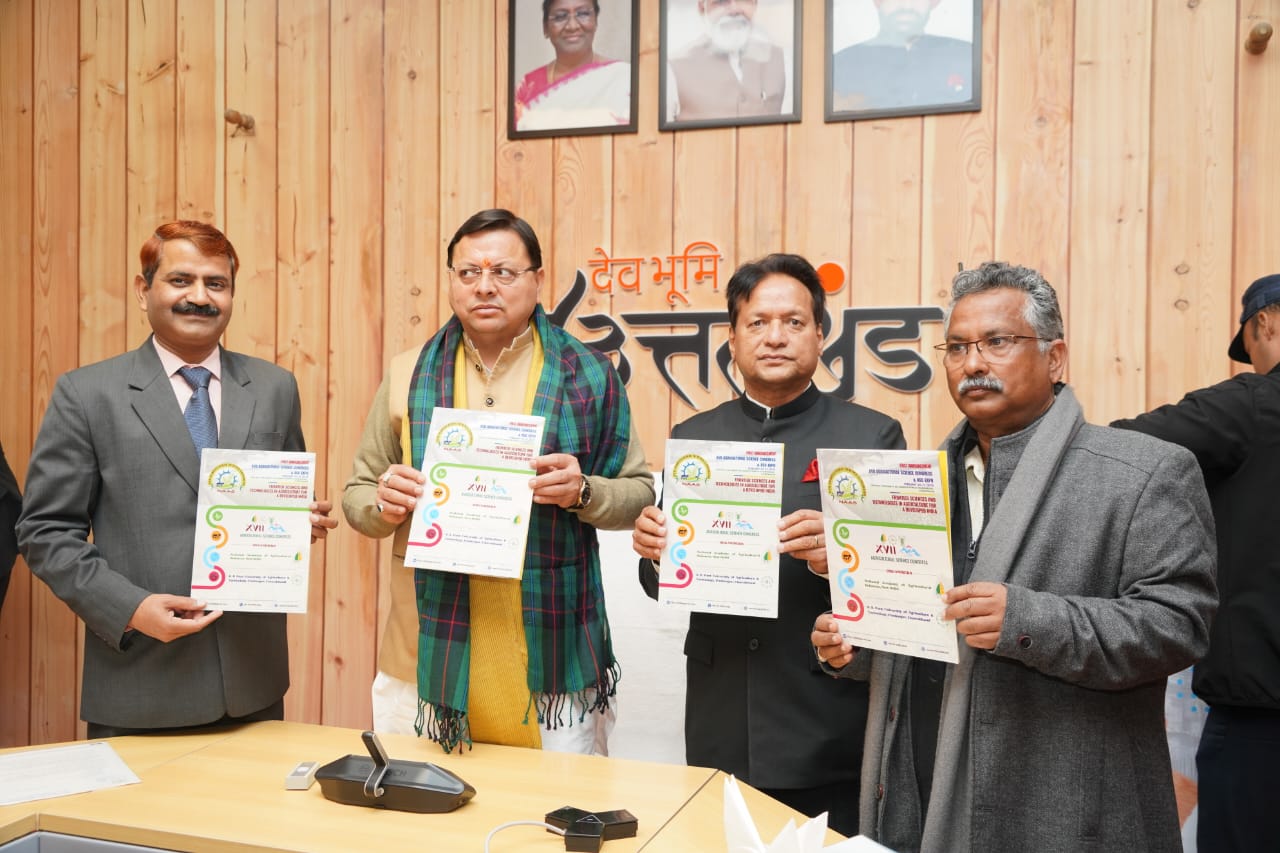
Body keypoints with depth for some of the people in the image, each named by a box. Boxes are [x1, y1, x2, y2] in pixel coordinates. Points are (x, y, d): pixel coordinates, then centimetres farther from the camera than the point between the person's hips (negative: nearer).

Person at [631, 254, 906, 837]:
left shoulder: (873, 436, -3)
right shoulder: (693, 436, 7)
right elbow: (668, 587, 10)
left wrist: (836, 558, -24)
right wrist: (655, 552, -12)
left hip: (831, 731, -2)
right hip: (720, 727, 3)